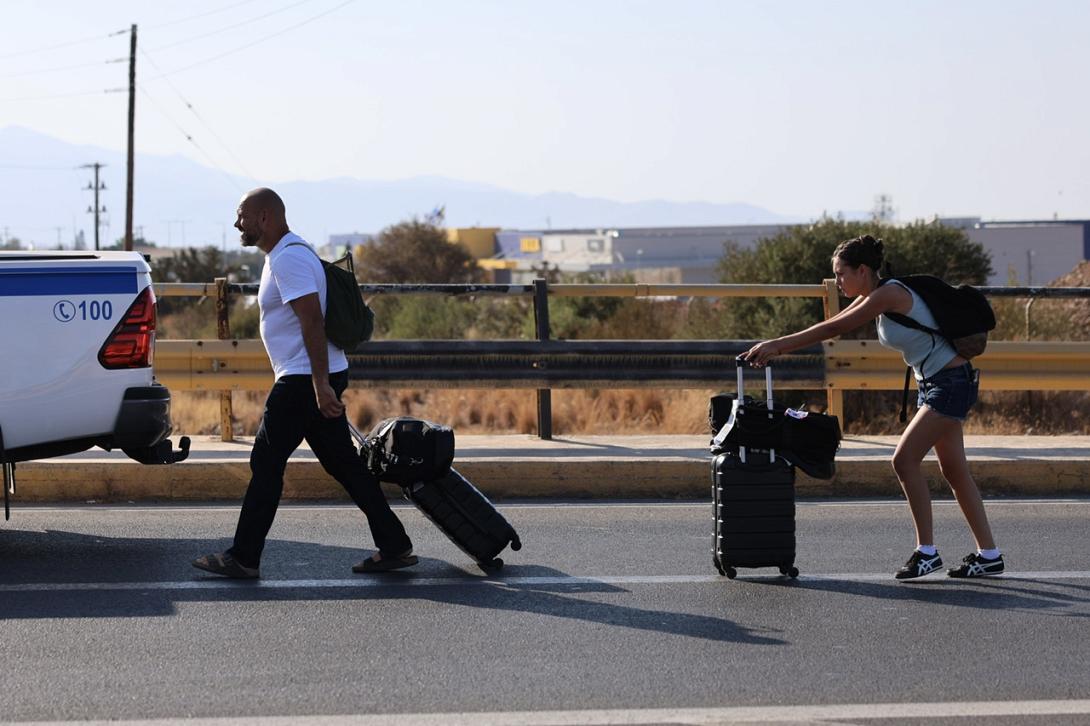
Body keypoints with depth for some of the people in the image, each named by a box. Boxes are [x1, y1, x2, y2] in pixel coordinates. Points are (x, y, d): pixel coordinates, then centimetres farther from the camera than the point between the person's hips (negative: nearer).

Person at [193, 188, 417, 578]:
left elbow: (312, 321, -23)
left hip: (305, 380, -11)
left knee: (266, 464, -5)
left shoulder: (289, 258, -15)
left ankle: (243, 558, -1)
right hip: (312, 379, 11)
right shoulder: (283, 255, 19)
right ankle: (394, 547, 9)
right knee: (344, 465, 10)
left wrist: (320, 385, -28)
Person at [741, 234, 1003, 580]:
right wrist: (776, 348, -1)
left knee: (905, 459, -14)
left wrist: (777, 344, -23)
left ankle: (927, 552, -9)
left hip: (952, 382, -10)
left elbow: (834, 329, -24)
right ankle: (989, 555, 16)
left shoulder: (890, 295, -21)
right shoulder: (872, 298, 7)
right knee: (954, 472, 11)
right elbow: (831, 326, 8)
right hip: (934, 384, 10)